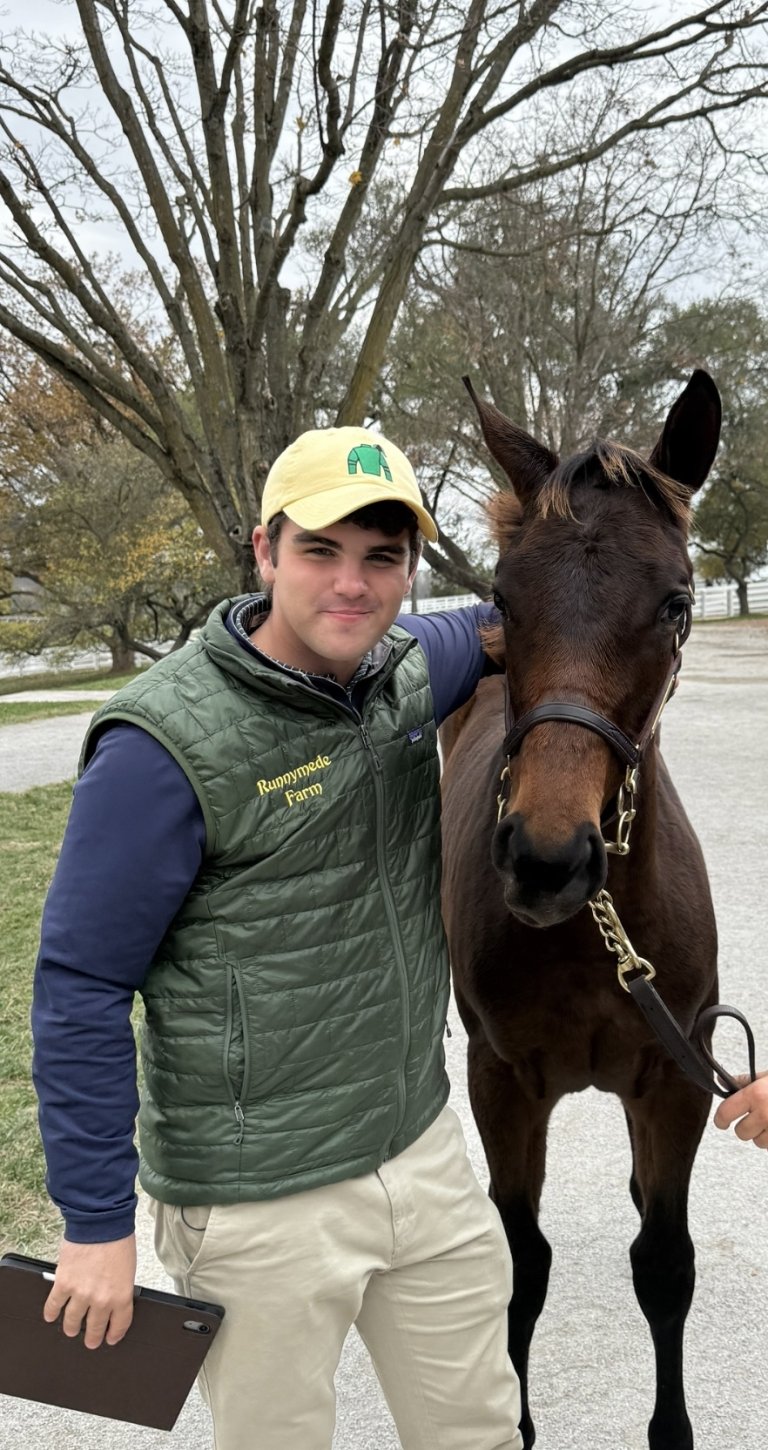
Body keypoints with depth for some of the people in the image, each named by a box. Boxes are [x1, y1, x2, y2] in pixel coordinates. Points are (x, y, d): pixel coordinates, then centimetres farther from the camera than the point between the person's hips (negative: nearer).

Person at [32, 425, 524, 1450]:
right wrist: (96, 1227, -14)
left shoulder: (408, 671, -1)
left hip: (425, 1147, 7)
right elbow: (81, 990, -16)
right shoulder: (168, 742, -21)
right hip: (261, 1210, -6)